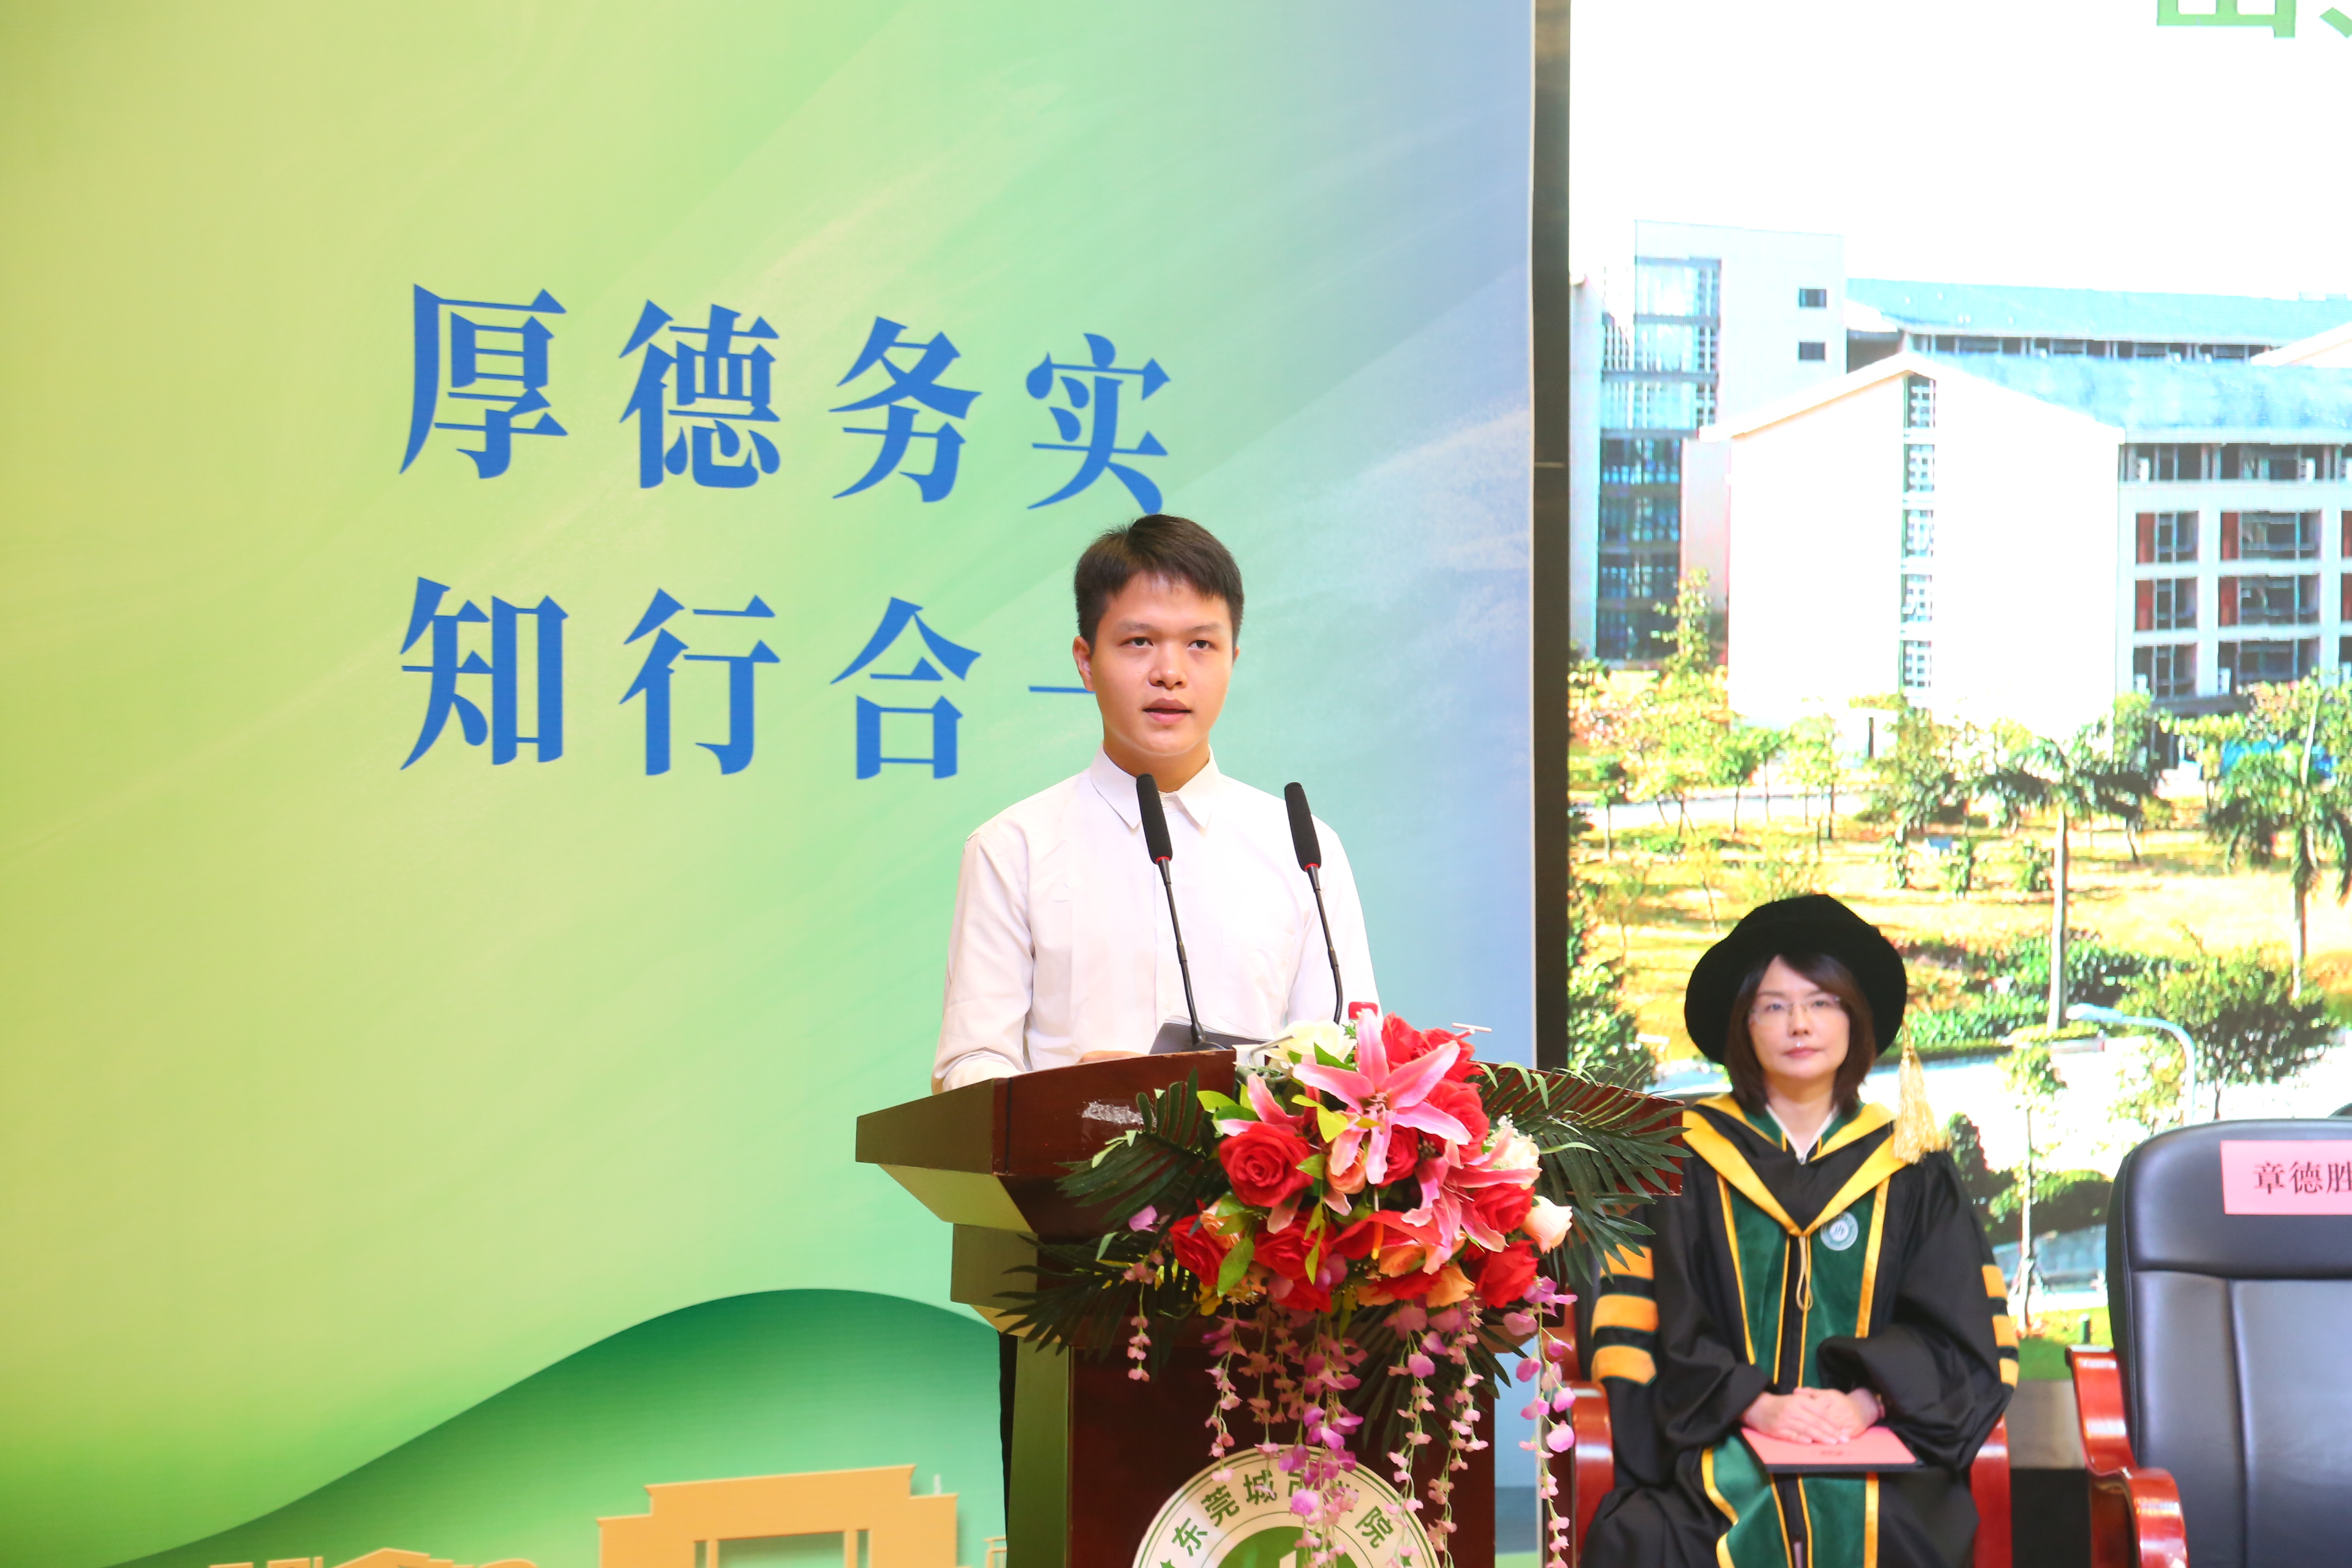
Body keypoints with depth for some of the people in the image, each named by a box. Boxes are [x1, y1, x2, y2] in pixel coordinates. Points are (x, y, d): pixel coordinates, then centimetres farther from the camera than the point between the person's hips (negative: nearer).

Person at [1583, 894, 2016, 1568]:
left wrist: (1868, 1399, -12)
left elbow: (1961, 1329, 7)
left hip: (1874, 1448, 0)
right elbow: (1650, 1320, 2)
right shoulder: (1687, 1159, 10)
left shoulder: (1909, 1168, 13)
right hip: (1713, 1443, 0)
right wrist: (1753, 1403, -13)